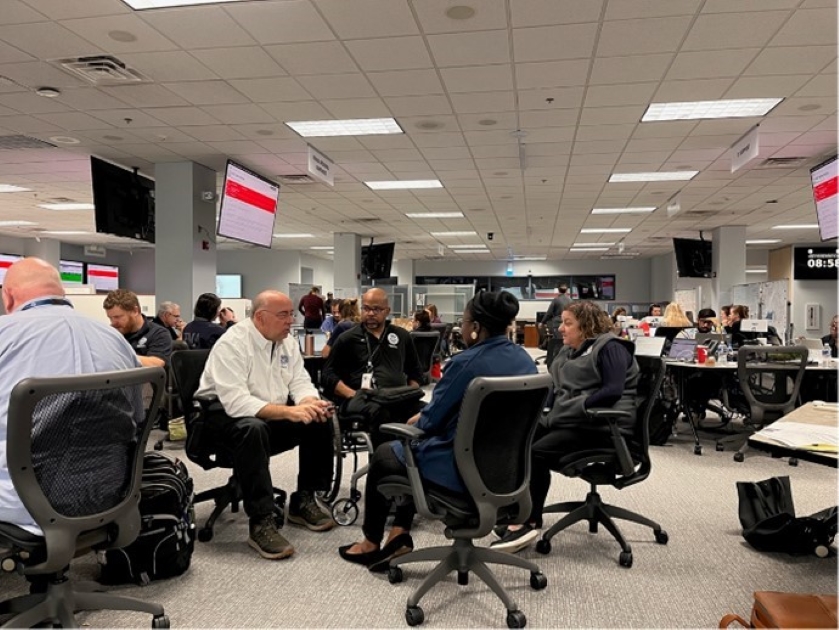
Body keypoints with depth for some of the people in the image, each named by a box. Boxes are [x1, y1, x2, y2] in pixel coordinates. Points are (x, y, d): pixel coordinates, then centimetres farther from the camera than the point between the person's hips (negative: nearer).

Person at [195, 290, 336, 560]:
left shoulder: (288, 342, 2)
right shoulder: (232, 344, -21)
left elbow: (300, 383, -2)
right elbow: (236, 402, -31)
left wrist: (311, 403, -26)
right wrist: (289, 411, -39)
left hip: (272, 415, 7)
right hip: (226, 414, -7)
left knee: (320, 422, -12)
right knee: (254, 429, -38)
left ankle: (303, 500, 4)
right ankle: (260, 523, -30)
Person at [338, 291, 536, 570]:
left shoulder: (466, 362, -21)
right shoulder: (525, 359, 2)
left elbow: (432, 420, -13)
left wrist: (416, 420, 11)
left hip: (465, 468, -8)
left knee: (384, 456, 19)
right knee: (412, 447, 28)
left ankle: (371, 543, 34)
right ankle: (400, 535, 24)